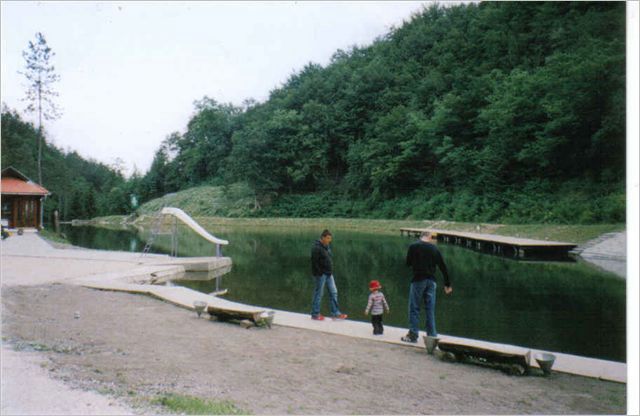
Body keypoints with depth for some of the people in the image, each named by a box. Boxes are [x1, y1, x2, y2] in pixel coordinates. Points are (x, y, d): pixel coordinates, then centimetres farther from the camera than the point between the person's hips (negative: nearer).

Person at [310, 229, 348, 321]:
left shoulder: (327, 246, 12)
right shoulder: (316, 247, -16)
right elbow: (314, 262, -19)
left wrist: (331, 271, 12)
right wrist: (319, 274, -18)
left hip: (328, 274, 9)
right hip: (321, 275, -9)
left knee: (333, 292, 8)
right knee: (318, 294, 1)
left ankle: (335, 313, 14)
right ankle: (315, 314, 13)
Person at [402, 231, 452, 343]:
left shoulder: (413, 246, -2)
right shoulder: (434, 249, 6)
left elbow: (408, 263, 4)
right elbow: (443, 267, 9)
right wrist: (448, 284, 15)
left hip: (418, 280, -3)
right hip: (431, 281, 3)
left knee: (414, 308, 3)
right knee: (430, 310, 9)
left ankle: (413, 335, 3)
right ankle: (432, 335, 11)